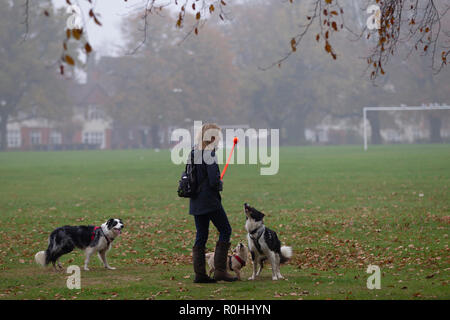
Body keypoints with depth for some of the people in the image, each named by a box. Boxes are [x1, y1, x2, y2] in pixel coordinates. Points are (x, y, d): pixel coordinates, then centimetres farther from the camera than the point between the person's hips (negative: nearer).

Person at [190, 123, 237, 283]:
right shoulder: (209, 154, -15)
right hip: (210, 200, -8)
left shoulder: (194, 153, 9)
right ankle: (220, 270, -3)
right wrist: (220, 184, 0)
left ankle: (199, 273, 9)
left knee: (201, 236, 11)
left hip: (195, 201, 8)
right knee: (225, 230, 2)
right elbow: (214, 181, -20)